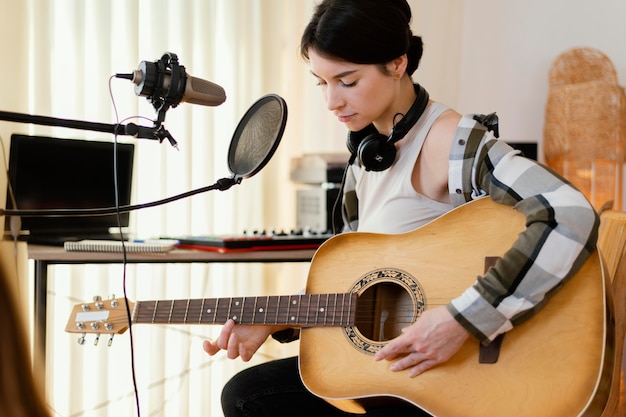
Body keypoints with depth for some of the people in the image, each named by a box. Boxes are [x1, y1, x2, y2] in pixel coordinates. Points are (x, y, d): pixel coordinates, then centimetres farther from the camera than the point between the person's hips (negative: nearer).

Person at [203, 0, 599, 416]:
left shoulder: (451, 141, -19)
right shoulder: (366, 155, 7)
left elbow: (574, 217, -34)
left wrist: (464, 320, -33)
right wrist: (276, 321, 2)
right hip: (383, 362, 8)